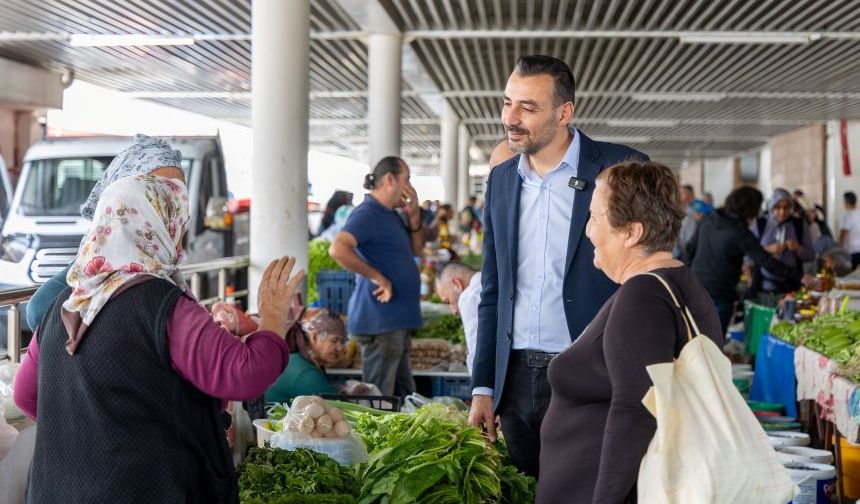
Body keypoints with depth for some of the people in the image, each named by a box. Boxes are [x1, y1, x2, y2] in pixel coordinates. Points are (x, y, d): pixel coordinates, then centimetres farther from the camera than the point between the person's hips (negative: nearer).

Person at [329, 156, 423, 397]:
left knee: (405, 399, 17)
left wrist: (414, 216, 8)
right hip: (380, 322, -10)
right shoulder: (366, 214, -15)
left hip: (397, 322, 11)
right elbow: (338, 249, -29)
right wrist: (377, 277, -24)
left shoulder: (391, 215, 17)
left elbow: (416, 249, 24)